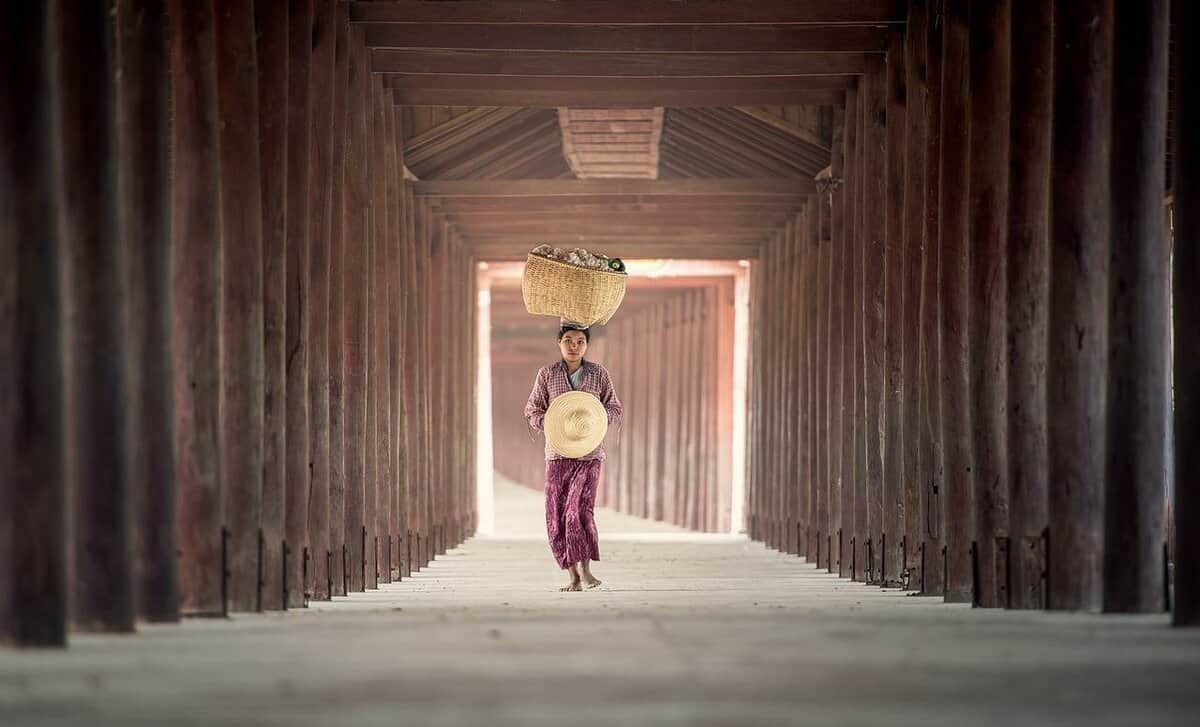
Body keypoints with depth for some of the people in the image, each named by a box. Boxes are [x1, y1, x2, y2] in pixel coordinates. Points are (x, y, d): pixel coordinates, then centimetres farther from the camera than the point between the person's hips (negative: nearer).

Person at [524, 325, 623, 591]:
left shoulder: (598, 374, 5)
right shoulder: (547, 374, 5)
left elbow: (615, 410, 9)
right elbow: (532, 410, 7)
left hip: (589, 453, -2)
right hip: (558, 454, 2)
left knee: (578, 508, -19)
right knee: (557, 517, -2)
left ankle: (586, 569, -9)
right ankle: (574, 577, 7)